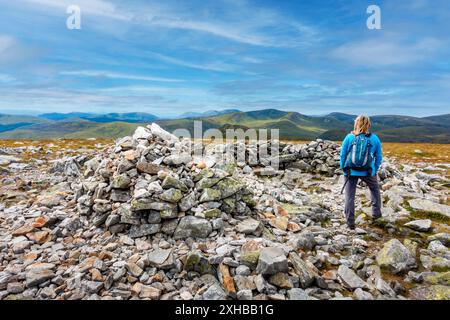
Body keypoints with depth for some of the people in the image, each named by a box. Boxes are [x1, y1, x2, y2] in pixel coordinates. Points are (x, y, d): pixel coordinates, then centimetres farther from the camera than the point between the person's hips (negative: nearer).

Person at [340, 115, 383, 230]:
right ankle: (376, 212, 38)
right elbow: (379, 157, 4)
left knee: (349, 196, 7)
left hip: (351, 171, -1)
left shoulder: (349, 137, -6)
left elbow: (342, 155, -2)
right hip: (368, 172, 1)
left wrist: (343, 168, 10)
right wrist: (375, 170, 16)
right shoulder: (375, 139, -3)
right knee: (375, 189, 30)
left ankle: (350, 222, 9)